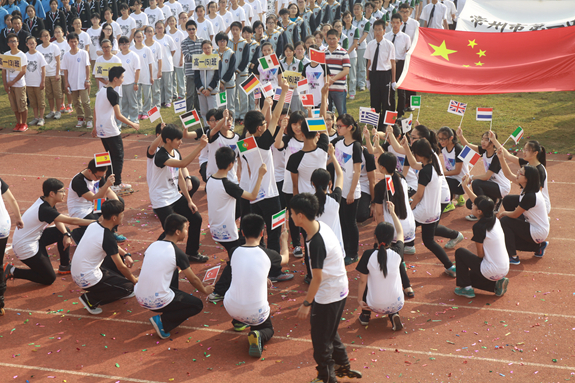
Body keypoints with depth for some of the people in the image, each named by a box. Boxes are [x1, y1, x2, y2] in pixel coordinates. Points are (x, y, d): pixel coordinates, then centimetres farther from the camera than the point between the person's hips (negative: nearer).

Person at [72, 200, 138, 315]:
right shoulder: (108, 238, -23)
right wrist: (134, 280, 4)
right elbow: (121, 267, -12)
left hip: (76, 274, 9)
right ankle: (91, 299, -1)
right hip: (87, 280, -9)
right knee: (128, 287, -1)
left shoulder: (93, 225, 0)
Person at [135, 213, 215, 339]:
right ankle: (163, 321, -3)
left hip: (140, 297, 7)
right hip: (157, 302, -7)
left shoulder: (153, 245, 7)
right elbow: (193, 280, 2)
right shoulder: (178, 253, -11)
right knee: (197, 305, 12)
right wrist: (205, 290, 23)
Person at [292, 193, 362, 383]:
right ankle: (342, 365, 41)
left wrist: (306, 303, -15)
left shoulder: (316, 242, -30)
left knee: (321, 338, 7)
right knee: (329, 332, 25)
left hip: (328, 295, -9)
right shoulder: (320, 225, -2)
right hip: (340, 289, 9)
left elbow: (317, 277, -24)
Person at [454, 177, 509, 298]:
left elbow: (480, 254, -14)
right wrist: (465, 186, 21)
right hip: (504, 270, 8)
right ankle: (497, 285, 11)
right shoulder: (494, 219, 0)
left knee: (459, 252, 9)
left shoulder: (479, 227, -21)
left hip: (491, 272, -8)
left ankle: (466, 288, 11)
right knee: (470, 276, 29)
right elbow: (478, 202, 16)